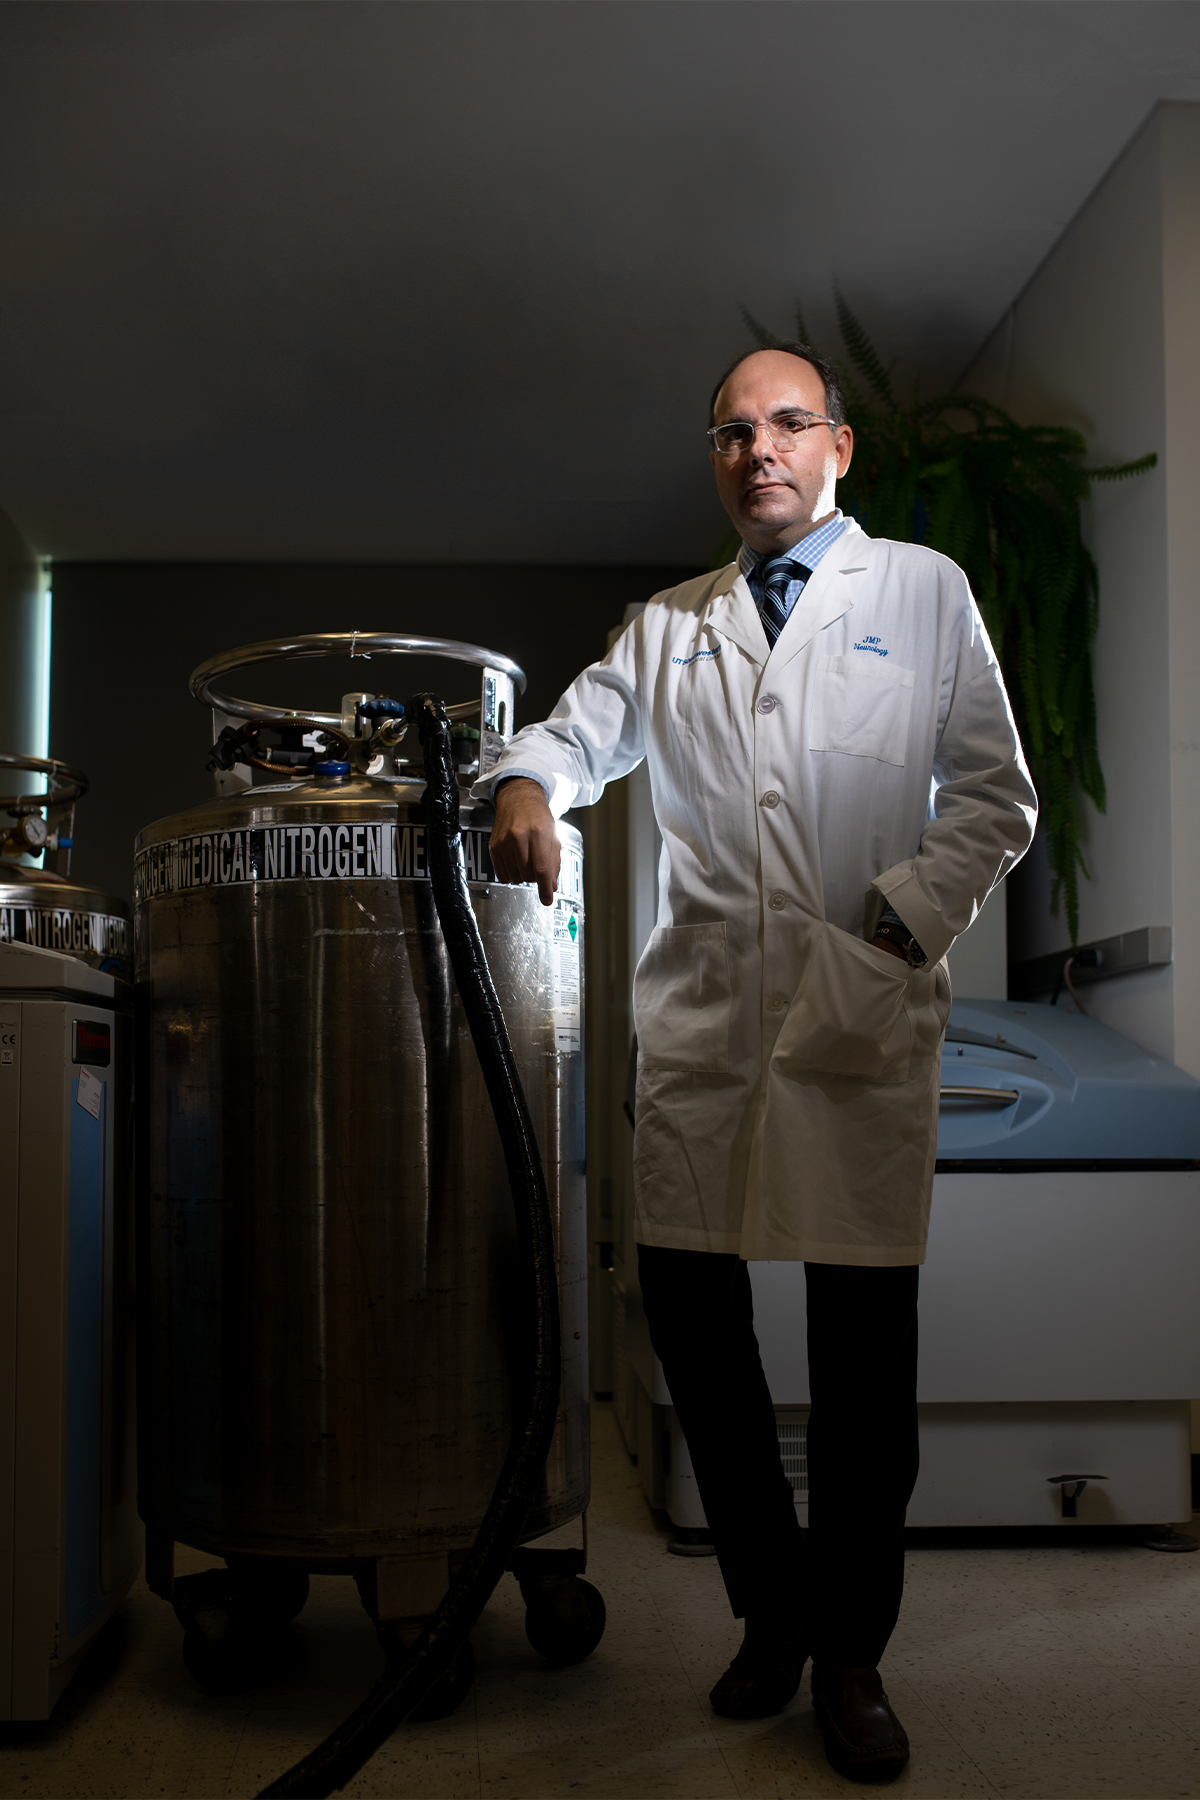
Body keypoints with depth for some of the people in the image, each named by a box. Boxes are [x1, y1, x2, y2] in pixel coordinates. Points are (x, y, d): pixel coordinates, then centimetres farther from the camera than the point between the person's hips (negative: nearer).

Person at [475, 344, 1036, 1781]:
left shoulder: (924, 593, 12)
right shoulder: (670, 626, 19)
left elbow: (995, 797, 8)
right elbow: (581, 728, 18)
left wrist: (903, 922, -7)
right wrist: (527, 782, -6)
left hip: (864, 1014, -2)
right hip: (702, 1014, 3)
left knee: (865, 1345, 0)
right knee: (685, 1302, 1)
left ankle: (849, 1653, 18)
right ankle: (771, 1604, 22)